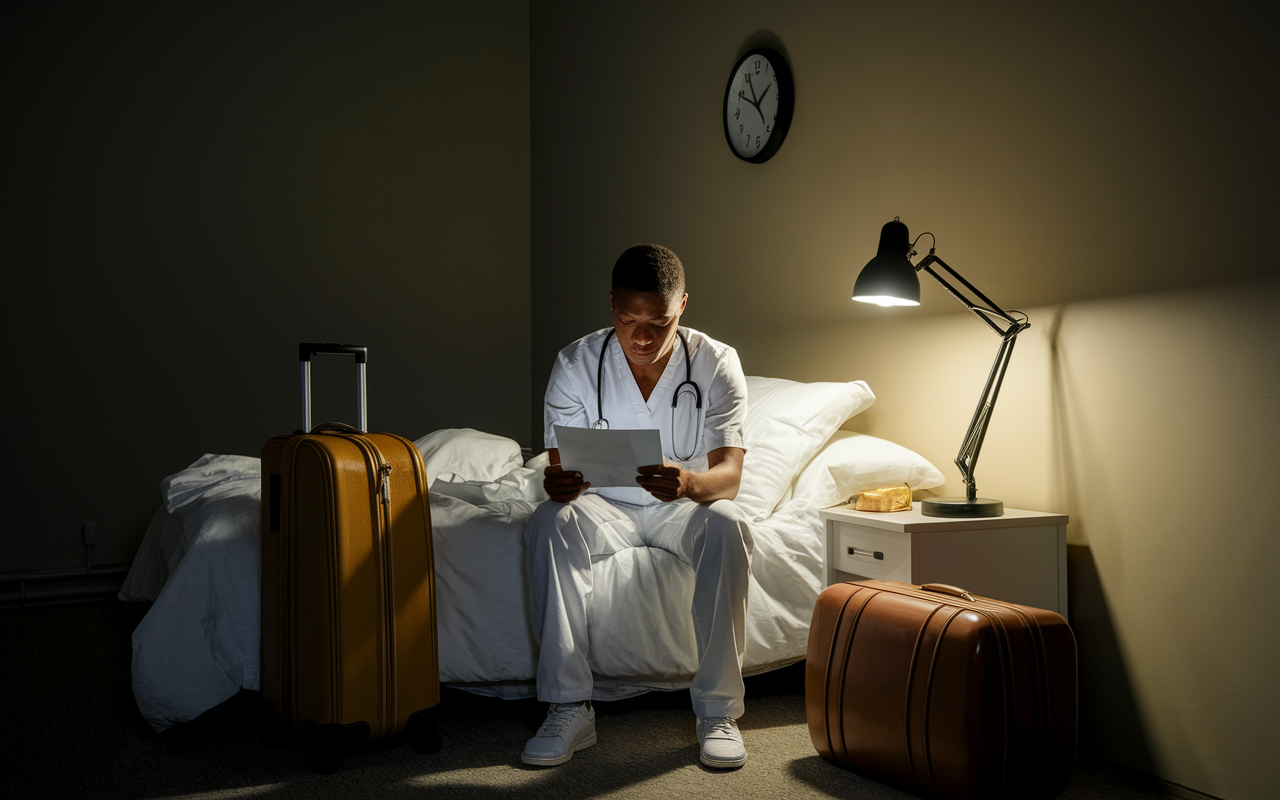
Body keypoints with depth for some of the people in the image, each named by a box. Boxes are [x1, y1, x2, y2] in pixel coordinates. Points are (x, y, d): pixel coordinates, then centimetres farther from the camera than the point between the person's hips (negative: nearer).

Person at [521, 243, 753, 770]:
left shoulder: (717, 364, -12)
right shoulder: (576, 363, -10)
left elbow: (729, 474, -21)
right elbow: (561, 465, -13)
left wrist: (690, 482, -46)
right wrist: (558, 483, -40)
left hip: (684, 506, 0)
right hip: (605, 506, 1)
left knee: (727, 527, -34)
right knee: (548, 524, -31)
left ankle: (718, 711, -24)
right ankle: (569, 710, -26)